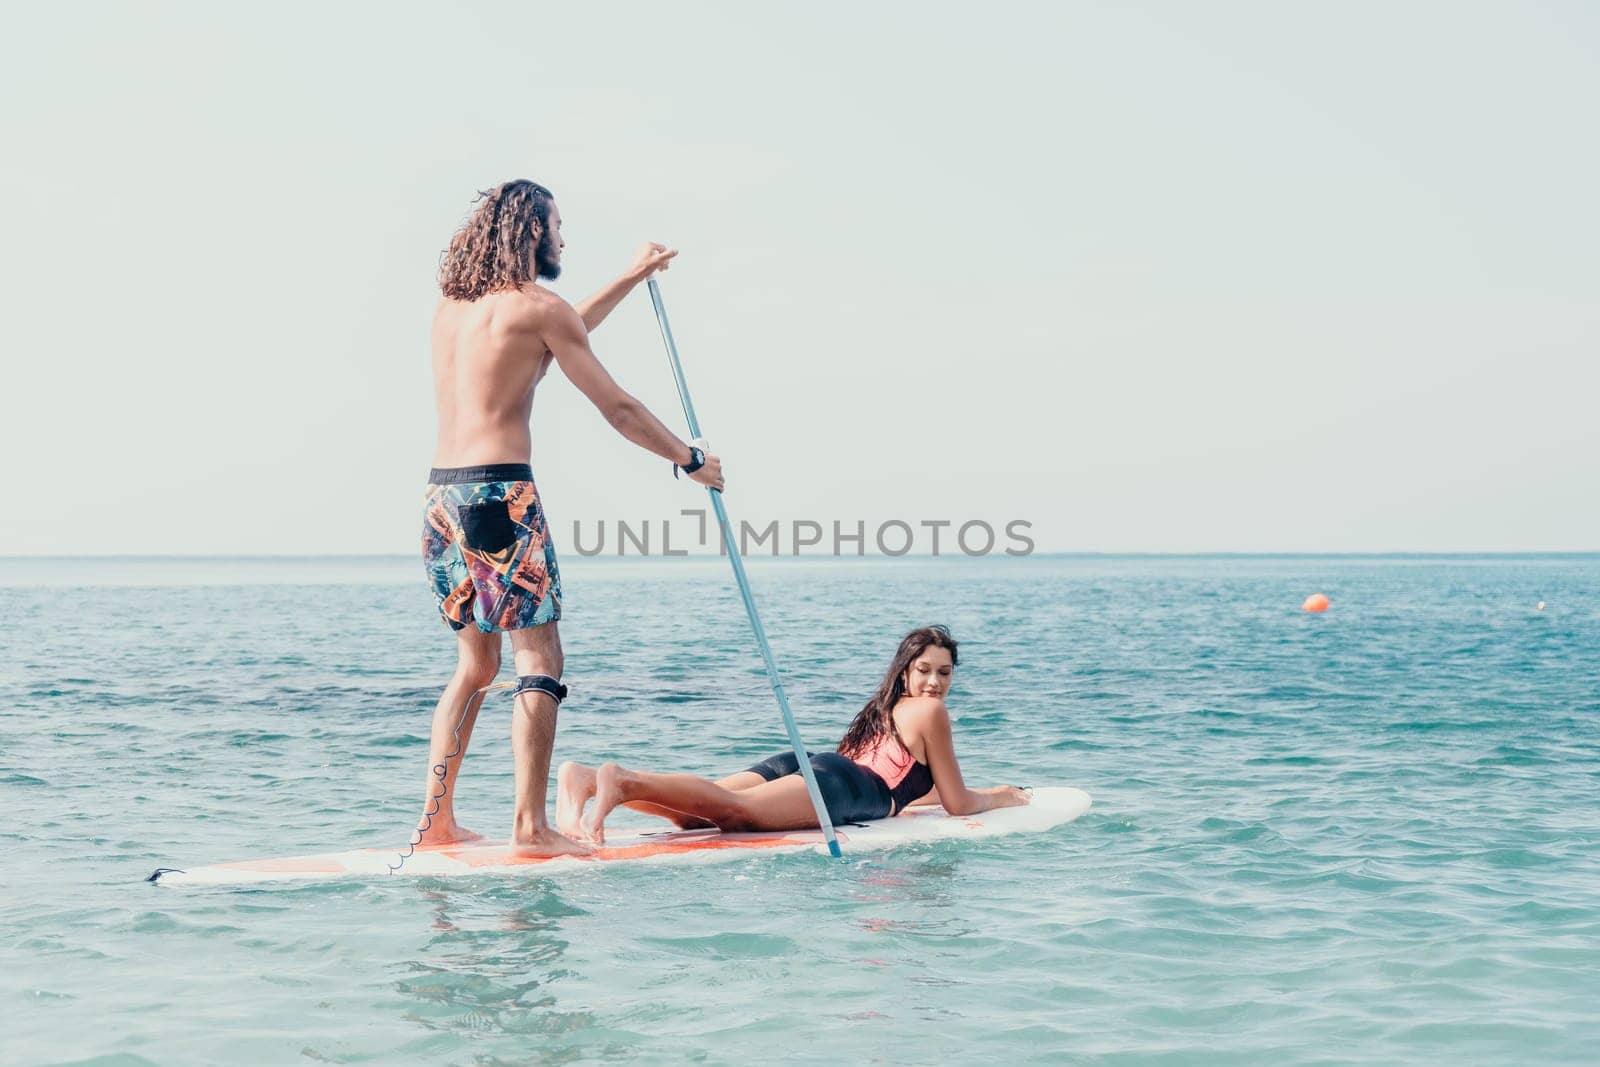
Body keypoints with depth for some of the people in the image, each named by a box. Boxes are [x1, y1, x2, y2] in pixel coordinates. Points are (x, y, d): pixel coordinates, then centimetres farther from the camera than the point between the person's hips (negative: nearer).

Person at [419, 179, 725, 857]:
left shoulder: (452, 305, 18)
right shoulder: (535, 304, -5)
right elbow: (617, 408, -3)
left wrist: (631, 278, 42)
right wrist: (691, 460, 10)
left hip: (441, 496, 8)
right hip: (500, 493, -8)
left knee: (475, 663, 16)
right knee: (539, 661, -5)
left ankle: (436, 821, 15)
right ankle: (530, 824, -10)